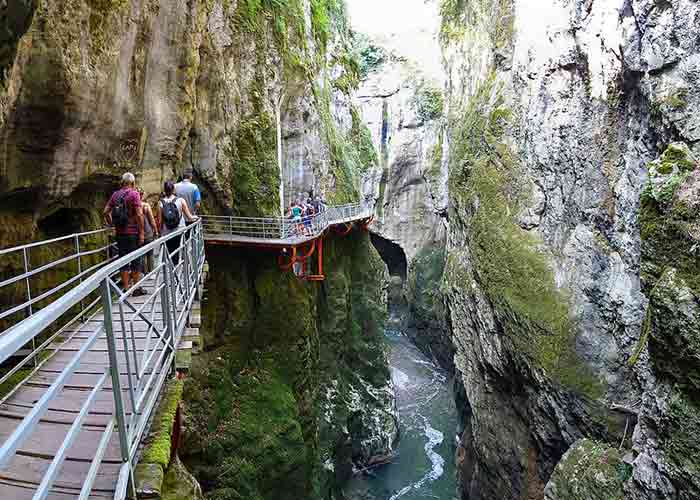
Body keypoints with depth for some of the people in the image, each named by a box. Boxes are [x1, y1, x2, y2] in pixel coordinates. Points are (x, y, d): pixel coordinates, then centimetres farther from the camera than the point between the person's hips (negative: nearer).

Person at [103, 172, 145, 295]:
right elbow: (139, 214, -15)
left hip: (120, 233, 5)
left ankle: (125, 288, 15)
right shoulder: (134, 194, -8)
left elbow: (105, 212, 8)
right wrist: (141, 233, -11)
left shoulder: (115, 194, 8)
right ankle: (136, 288, 9)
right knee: (136, 261, 5)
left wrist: (112, 224, 21)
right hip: (133, 233, -5)